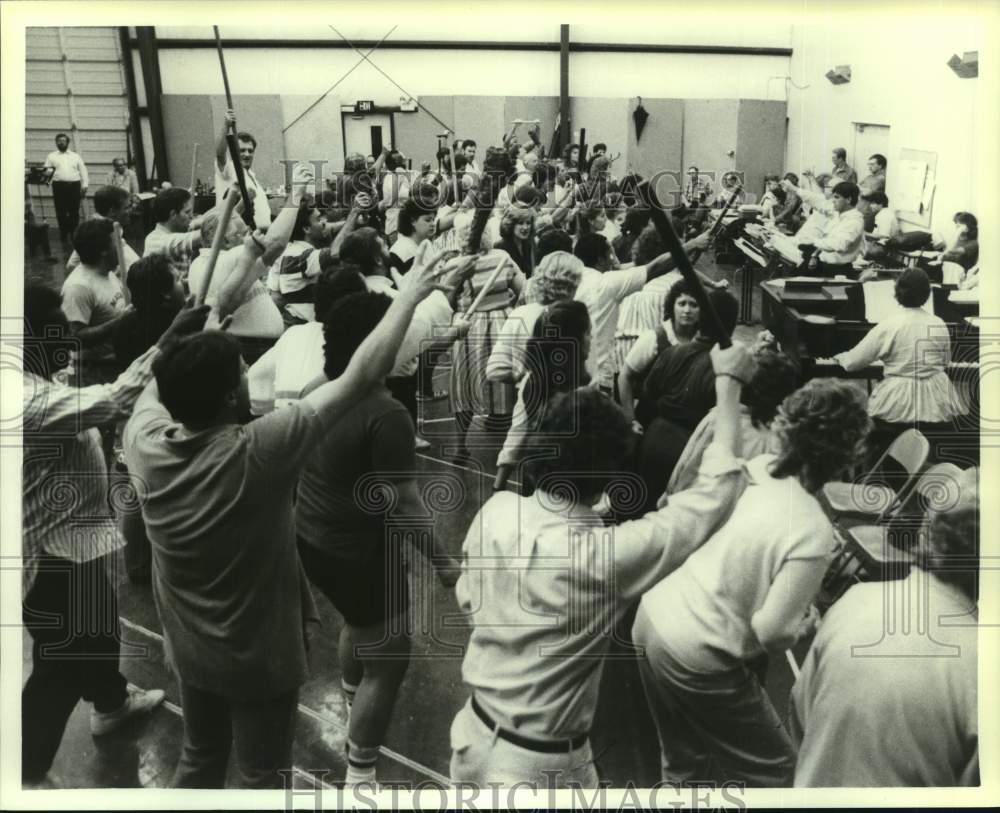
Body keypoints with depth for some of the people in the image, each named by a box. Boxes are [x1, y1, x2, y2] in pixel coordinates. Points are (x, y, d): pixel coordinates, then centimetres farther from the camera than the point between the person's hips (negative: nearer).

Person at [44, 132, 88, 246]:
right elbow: (47, 171, 12)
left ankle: (74, 236, 8)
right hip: (59, 186, -1)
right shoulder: (51, 156, 14)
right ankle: (64, 237, 2)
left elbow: (83, 171, 12)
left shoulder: (76, 156, 16)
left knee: (74, 213, 0)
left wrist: (85, 185, -1)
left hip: (74, 186, 1)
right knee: (61, 213, -4)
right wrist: (49, 172, -13)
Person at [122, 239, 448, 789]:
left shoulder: (143, 441, -18)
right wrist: (411, 294, -18)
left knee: (198, 758, 27)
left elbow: (172, 367, -1)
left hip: (188, 647, 5)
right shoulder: (256, 453, -33)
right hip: (259, 655, -5)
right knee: (261, 776, 17)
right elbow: (360, 376, -30)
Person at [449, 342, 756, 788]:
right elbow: (715, 490, -16)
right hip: (538, 766, -5)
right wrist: (729, 382, -7)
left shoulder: (496, 510, -13)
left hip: (474, 734, 5)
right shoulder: (608, 554, -29)